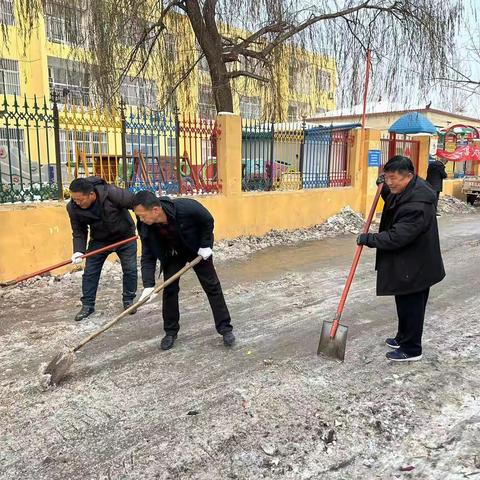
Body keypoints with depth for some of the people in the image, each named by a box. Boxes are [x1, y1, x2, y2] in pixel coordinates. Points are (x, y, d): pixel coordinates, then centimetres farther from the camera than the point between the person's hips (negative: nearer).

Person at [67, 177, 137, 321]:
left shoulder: (112, 193, -34)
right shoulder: (73, 208, -20)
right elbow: (79, 232, -10)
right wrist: (79, 250, -26)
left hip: (124, 236, -2)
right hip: (99, 240, 2)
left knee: (130, 269, 2)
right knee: (90, 272, 0)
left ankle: (128, 300, 22)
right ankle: (87, 305, 15)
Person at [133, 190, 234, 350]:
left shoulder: (186, 207, -40)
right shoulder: (145, 227, -27)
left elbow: (208, 221, -20)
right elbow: (148, 257, -18)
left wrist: (205, 245, -17)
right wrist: (148, 285, -27)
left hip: (197, 249, -2)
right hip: (172, 254, 3)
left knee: (212, 286, 0)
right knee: (169, 290, -3)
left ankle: (225, 328, 9)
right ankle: (170, 332, 13)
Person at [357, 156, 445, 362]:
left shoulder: (417, 204, -29)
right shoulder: (405, 190, 3)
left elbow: (397, 237, -30)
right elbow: (394, 204, 26)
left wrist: (368, 239, -18)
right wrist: (384, 188, 8)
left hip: (414, 267, -10)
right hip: (405, 263, 10)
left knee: (411, 306, 4)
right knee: (404, 304, 22)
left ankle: (411, 349, 20)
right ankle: (403, 338, 39)